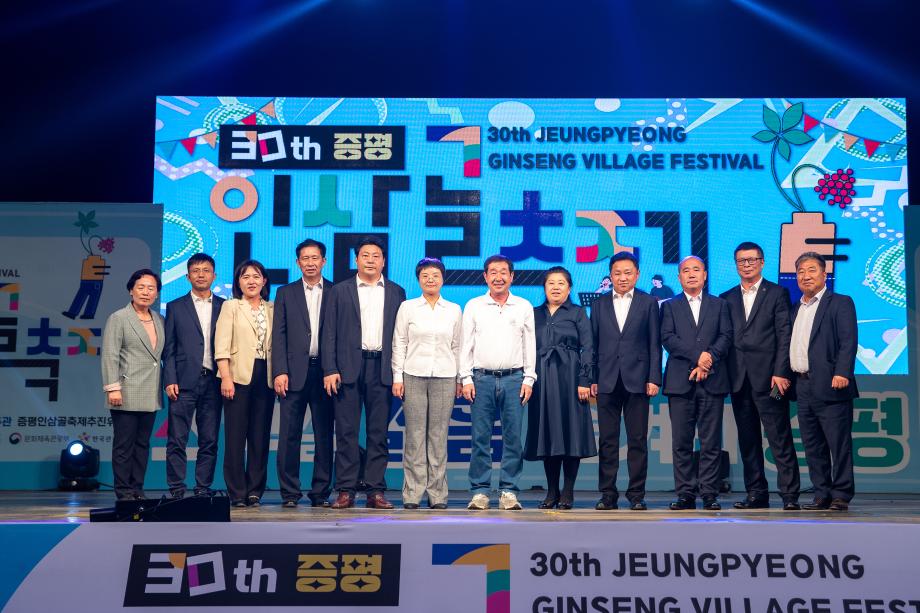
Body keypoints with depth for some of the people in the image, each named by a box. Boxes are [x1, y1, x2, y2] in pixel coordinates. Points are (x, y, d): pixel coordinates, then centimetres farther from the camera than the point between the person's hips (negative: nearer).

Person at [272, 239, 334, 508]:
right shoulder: (285, 293, 11)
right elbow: (278, 335, 5)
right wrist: (280, 371, -5)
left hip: (325, 372, 0)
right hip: (294, 372, 0)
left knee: (324, 435, 4)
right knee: (290, 435, 0)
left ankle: (321, 492, 11)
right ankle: (290, 493, 7)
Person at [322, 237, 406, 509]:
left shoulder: (396, 292, 12)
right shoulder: (340, 291, 9)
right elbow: (329, 333, 4)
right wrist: (330, 370, -6)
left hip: (381, 368, 1)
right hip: (348, 368, -1)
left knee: (378, 432, 3)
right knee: (346, 432, -1)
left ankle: (376, 491, 8)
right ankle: (345, 491, 4)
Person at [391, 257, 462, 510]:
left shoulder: (454, 310, 9)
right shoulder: (407, 307, 5)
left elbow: (456, 347, 11)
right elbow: (399, 344, 5)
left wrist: (459, 380, 8)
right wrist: (397, 377, 0)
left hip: (444, 377, 1)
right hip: (414, 376, -1)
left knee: (439, 436, 2)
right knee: (415, 435, -1)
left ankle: (437, 494, 8)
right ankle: (412, 494, 5)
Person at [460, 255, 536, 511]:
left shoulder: (524, 307, 9)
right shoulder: (473, 306, 8)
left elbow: (530, 345, 9)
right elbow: (466, 345, 6)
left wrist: (528, 379, 2)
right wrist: (466, 378, -2)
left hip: (514, 378, 1)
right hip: (482, 378, 0)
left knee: (513, 437, -1)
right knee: (480, 437, -1)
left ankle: (509, 492, 6)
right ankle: (480, 492, 5)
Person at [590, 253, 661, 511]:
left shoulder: (649, 303, 7)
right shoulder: (599, 305, 12)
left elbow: (654, 344, 3)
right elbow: (593, 344, 9)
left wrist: (654, 378, -4)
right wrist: (592, 379, 2)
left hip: (637, 380, -2)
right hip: (607, 381, 2)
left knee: (638, 440, 2)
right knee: (607, 441, 4)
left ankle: (637, 494, 8)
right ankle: (608, 494, 9)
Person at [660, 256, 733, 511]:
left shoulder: (719, 305, 15)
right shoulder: (669, 306, 12)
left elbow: (726, 337, 4)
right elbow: (667, 338, -1)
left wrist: (708, 359, -11)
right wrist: (697, 356, -12)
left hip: (712, 381, 0)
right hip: (680, 382, 0)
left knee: (711, 442, -1)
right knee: (681, 442, 0)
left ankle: (709, 494, 4)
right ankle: (685, 494, 4)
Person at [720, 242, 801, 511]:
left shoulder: (777, 294, 4)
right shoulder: (727, 298, 15)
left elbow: (784, 336, -3)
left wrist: (780, 373, -12)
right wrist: (727, 375, 1)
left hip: (768, 377, -4)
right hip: (739, 378, 4)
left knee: (780, 439, -5)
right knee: (748, 440, 7)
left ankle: (789, 494, -1)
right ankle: (756, 494, 14)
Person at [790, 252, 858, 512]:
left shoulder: (840, 303, 0)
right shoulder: (796, 309, 20)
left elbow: (848, 341, -11)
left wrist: (842, 373, -22)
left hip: (830, 385, -7)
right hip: (803, 387, 7)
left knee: (839, 443, -3)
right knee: (813, 446, 9)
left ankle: (841, 495, 4)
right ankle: (822, 495, 16)